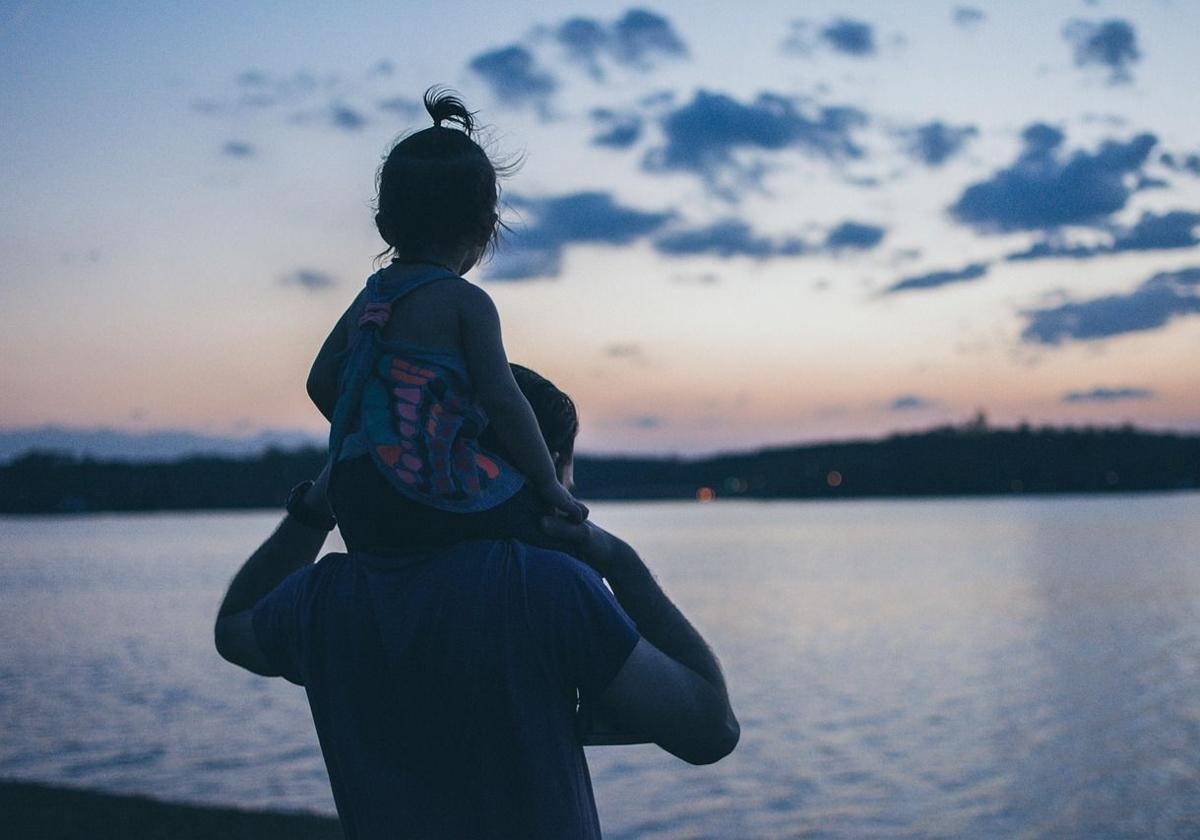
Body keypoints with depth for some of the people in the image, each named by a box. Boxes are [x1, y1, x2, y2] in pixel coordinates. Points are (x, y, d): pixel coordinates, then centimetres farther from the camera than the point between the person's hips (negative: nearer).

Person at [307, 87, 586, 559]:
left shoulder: (369, 296, 15)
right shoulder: (466, 302, -5)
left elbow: (320, 382, 19)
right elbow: (501, 400, -10)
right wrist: (549, 485, -3)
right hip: (437, 500, -7)